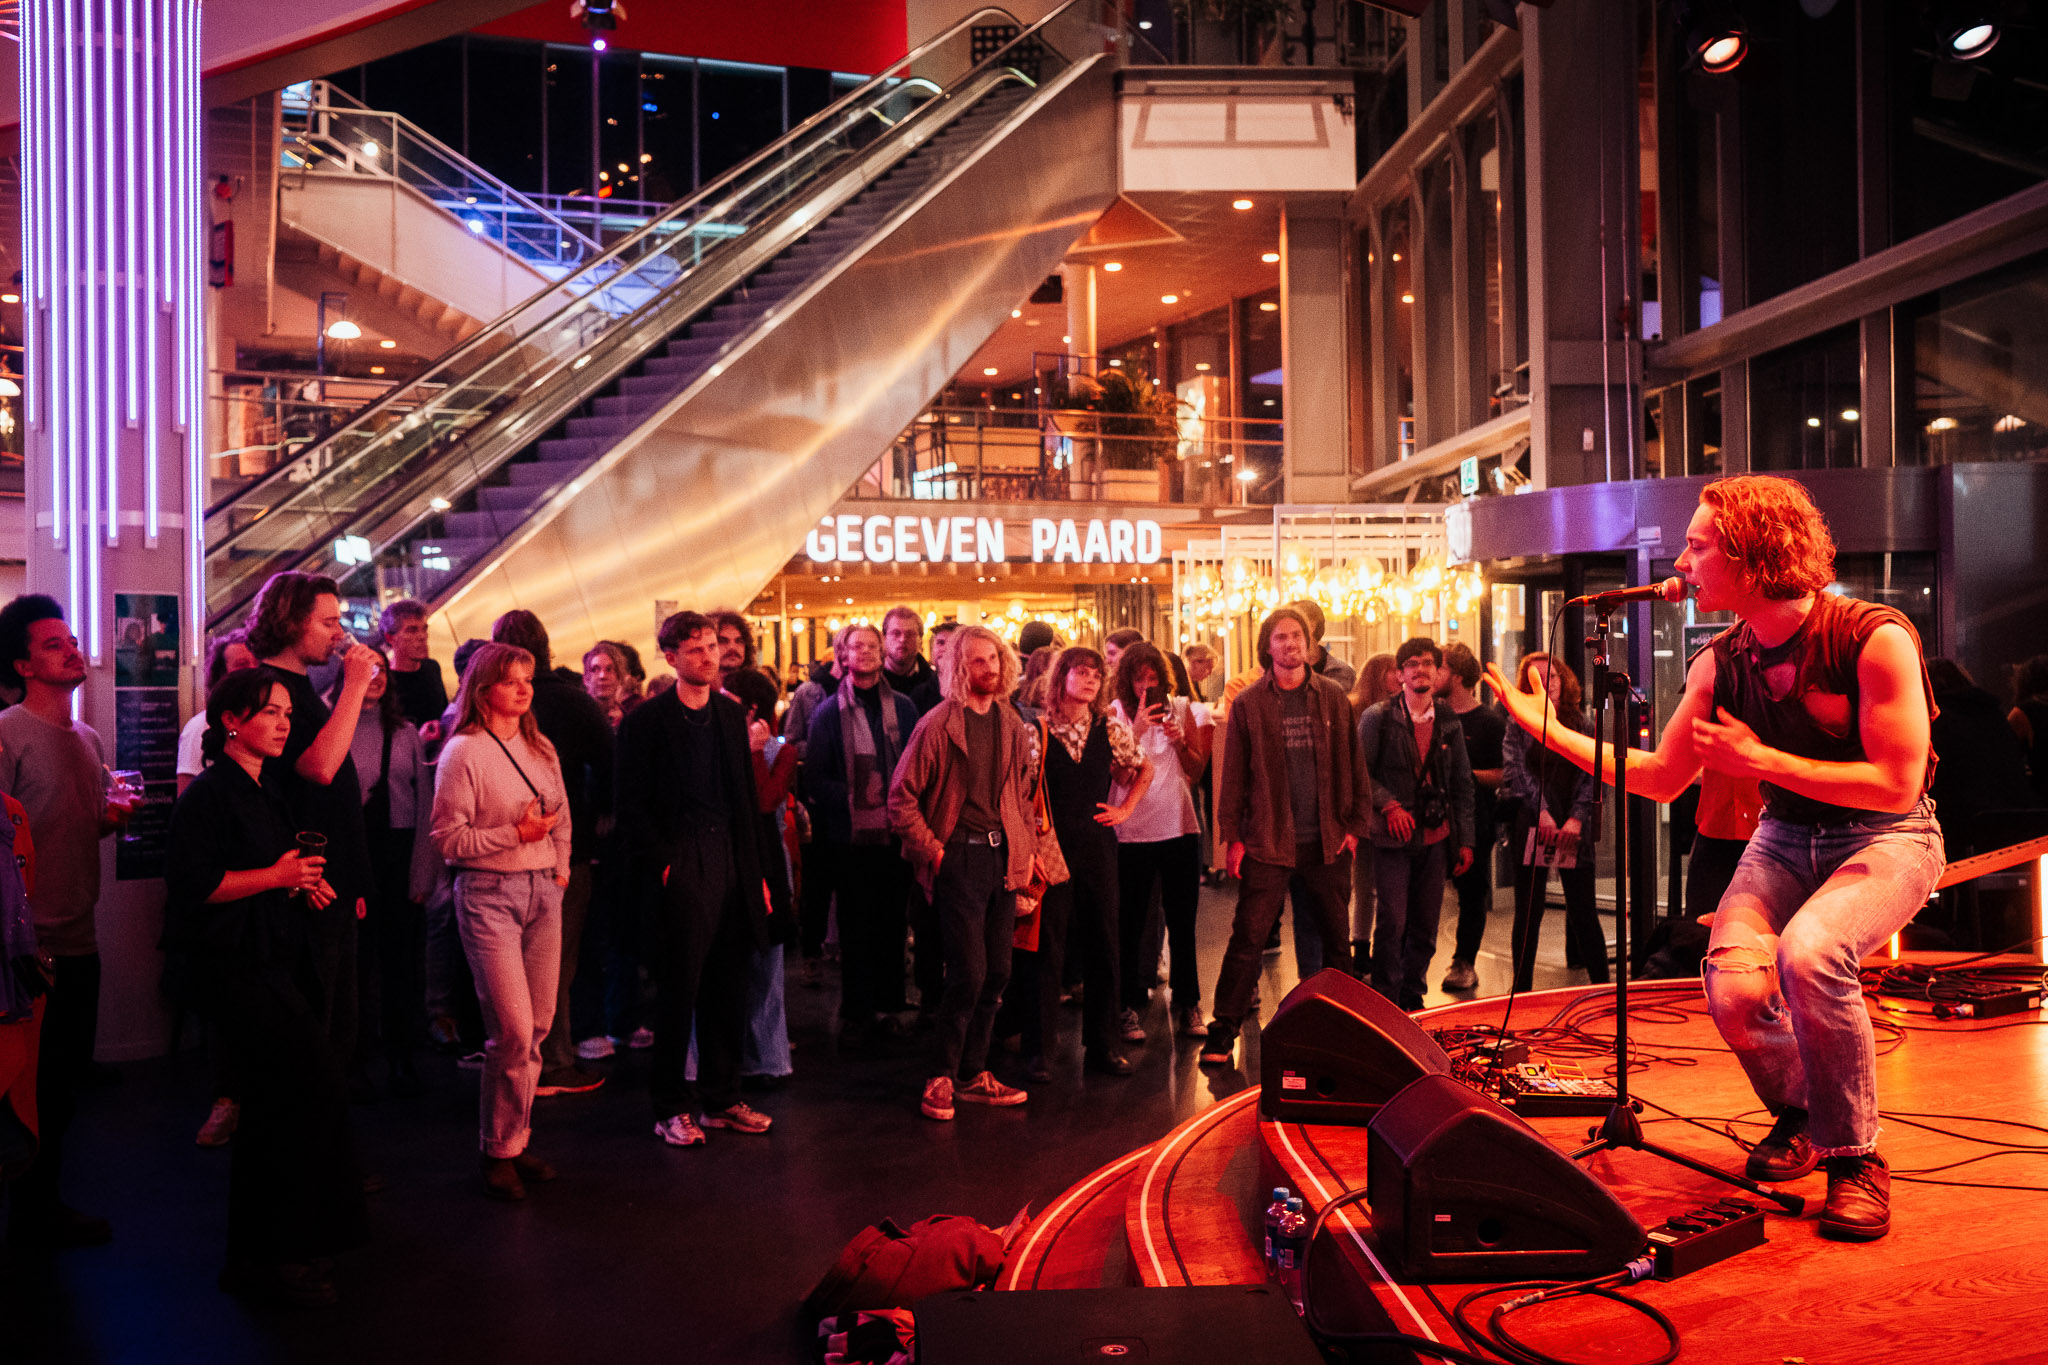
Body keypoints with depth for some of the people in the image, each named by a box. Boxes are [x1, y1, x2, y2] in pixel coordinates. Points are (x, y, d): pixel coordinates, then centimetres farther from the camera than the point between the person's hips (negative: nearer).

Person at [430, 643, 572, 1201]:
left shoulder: (542, 749, 13)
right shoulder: (463, 752, -7)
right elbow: (448, 838, -10)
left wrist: (561, 864, 9)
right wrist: (515, 833, -16)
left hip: (543, 891, 6)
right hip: (488, 893, -6)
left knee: (539, 1025, 6)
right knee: (513, 1029, -9)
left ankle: (517, 1140, 20)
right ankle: (499, 1152, 8)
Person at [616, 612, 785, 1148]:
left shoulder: (731, 715, 13)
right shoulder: (646, 720, -4)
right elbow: (632, 806, -5)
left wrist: (759, 871, 12)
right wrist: (662, 861, -13)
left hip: (732, 864, 6)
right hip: (681, 869, -5)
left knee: (728, 991, 10)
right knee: (678, 991, 0)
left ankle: (721, 1099, 23)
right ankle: (671, 1108, 13)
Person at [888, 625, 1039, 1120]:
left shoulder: (1011, 723, 10)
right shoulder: (938, 725, -9)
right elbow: (901, 798, -7)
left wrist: (1028, 845, 11)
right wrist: (931, 851, -10)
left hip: (1003, 856, 6)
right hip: (960, 857, -6)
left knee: (997, 974, 9)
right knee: (968, 975, -8)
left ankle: (975, 1075, 22)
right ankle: (942, 1080, 6)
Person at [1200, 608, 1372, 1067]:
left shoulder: (1333, 698, 6)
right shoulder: (1248, 703, 0)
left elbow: (1352, 765, 8)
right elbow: (1233, 774, 1)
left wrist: (1354, 826, 2)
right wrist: (1232, 836, -4)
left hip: (1327, 841, 2)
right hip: (1268, 841, -2)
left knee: (1336, 939, 12)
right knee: (1248, 939, -4)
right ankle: (1223, 1033, 4)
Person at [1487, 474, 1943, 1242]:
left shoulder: (1875, 638, -19)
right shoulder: (1720, 663, -2)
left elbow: (1896, 783, -20)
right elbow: (1661, 779, 4)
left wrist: (1759, 760, -20)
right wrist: (1542, 725, -1)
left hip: (1885, 838, -4)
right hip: (1785, 837, 5)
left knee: (1807, 953, -34)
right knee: (1734, 985, -21)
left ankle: (1854, 1155, -9)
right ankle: (1798, 1118, 13)